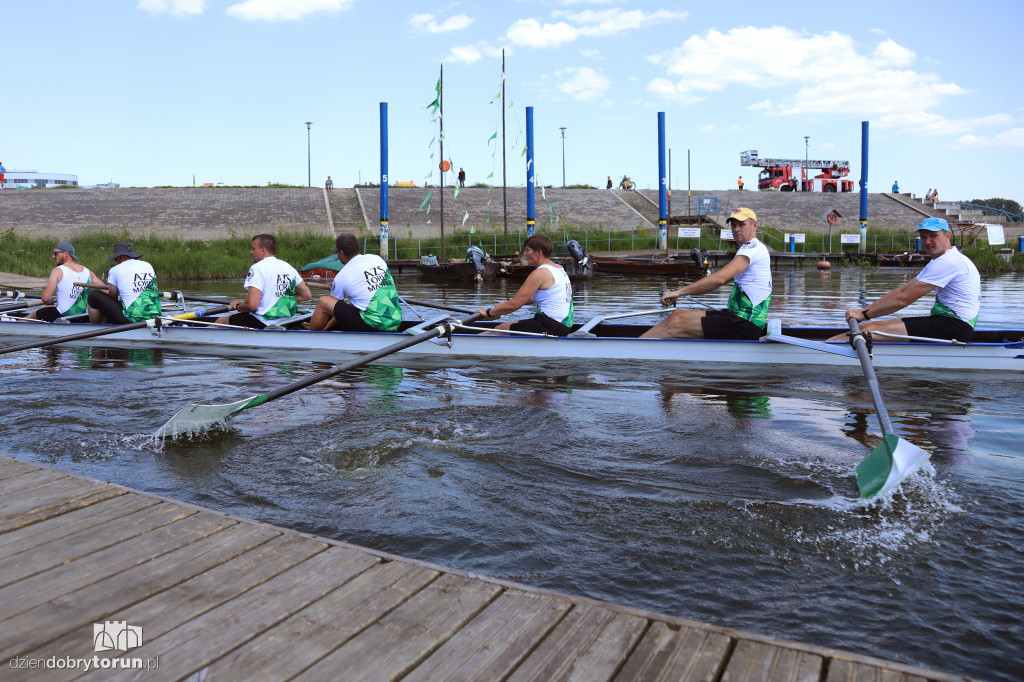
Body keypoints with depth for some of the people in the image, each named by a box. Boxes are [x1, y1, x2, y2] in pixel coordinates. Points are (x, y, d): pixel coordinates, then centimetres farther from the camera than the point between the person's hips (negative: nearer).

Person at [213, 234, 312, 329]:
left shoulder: (258, 268, -12)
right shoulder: (289, 267, 9)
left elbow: (251, 305, -22)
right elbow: (307, 295, 12)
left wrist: (237, 306, -1)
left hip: (263, 323, -8)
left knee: (221, 321, 9)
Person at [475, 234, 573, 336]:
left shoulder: (540, 273, -15)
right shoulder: (559, 269, 14)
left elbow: (514, 304, -15)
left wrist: (488, 312, -2)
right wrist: (505, 304, 28)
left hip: (551, 326, -9)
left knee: (500, 329, -1)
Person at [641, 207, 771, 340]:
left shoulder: (753, 248, -11)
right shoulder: (755, 248, 23)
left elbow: (720, 279, -24)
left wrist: (679, 292, -23)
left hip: (746, 324, -10)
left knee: (676, 325, -15)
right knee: (677, 315, 3)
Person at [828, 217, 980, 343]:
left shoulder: (948, 261, -15)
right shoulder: (938, 262, 20)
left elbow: (904, 299, -18)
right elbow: (902, 290, 15)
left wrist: (865, 314, -11)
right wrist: (866, 310, 5)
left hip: (956, 327, -10)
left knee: (872, 331, -20)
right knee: (871, 326, -1)